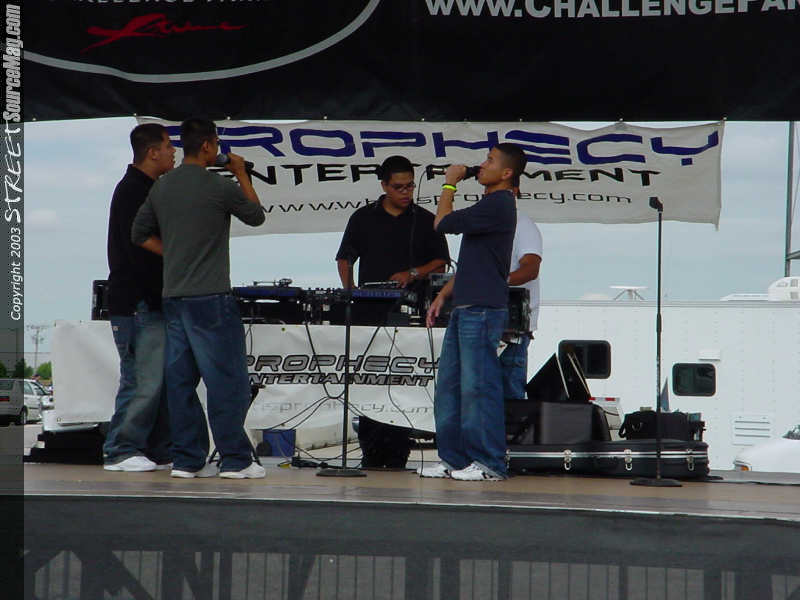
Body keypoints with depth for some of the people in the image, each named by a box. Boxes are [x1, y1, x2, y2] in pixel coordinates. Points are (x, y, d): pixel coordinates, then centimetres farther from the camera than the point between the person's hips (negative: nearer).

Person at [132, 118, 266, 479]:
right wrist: (241, 174, 15)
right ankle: (235, 459, -1)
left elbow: (140, 234, 16)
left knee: (180, 379, 7)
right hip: (210, 298, -7)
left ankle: (187, 460, 9)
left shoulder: (161, 187, 8)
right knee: (227, 379, -2)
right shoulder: (219, 187, -10)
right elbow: (256, 216, 6)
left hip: (173, 297, 7)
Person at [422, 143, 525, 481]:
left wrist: (449, 184, 1)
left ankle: (489, 463, -4)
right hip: (465, 308, 10)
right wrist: (444, 295, 20)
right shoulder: (491, 205, 21)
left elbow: (443, 223, -13)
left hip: (482, 310, -10)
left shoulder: (498, 205, -13)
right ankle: (454, 458, 15)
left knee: (478, 387, -8)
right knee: (449, 386, 11)